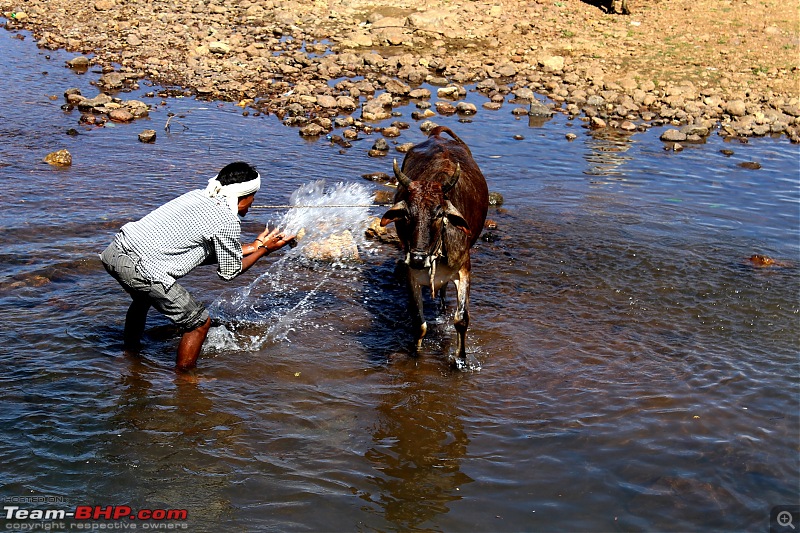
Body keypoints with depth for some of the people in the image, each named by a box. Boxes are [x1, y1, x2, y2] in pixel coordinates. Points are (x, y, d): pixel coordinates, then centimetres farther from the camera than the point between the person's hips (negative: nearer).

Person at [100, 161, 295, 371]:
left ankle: (131, 353, 59)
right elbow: (229, 272, 7)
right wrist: (264, 249, 18)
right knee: (199, 323, 5)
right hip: (141, 269, -9)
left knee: (144, 297, 39)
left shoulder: (197, 196, 15)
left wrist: (255, 245, 33)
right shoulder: (228, 222, -8)